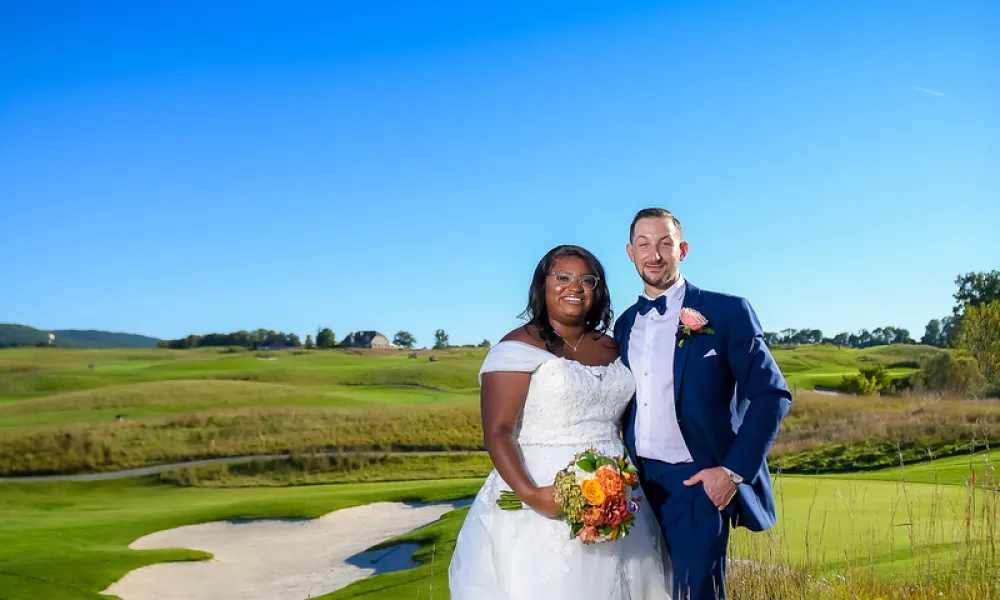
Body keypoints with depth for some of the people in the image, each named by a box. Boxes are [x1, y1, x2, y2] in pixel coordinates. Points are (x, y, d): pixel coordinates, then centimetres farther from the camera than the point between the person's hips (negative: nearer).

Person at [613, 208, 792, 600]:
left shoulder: (726, 311, -7)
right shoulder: (625, 324, 10)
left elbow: (772, 394, -9)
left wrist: (733, 471, -15)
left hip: (698, 483, -5)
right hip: (638, 482, 6)